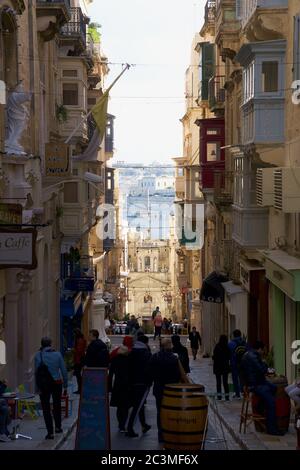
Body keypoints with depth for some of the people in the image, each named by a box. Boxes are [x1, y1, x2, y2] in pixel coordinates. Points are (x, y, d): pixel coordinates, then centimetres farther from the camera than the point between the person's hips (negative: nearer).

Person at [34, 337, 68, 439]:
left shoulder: (38, 355, -6)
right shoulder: (57, 354, -2)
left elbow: (36, 372, -10)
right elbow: (64, 371, -2)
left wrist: (38, 388, -7)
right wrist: (65, 386, 5)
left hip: (44, 384, -2)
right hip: (56, 383, 2)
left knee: (46, 408, 7)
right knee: (57, 405, 24)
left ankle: (50, 432, 3)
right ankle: (58, 426, 32)